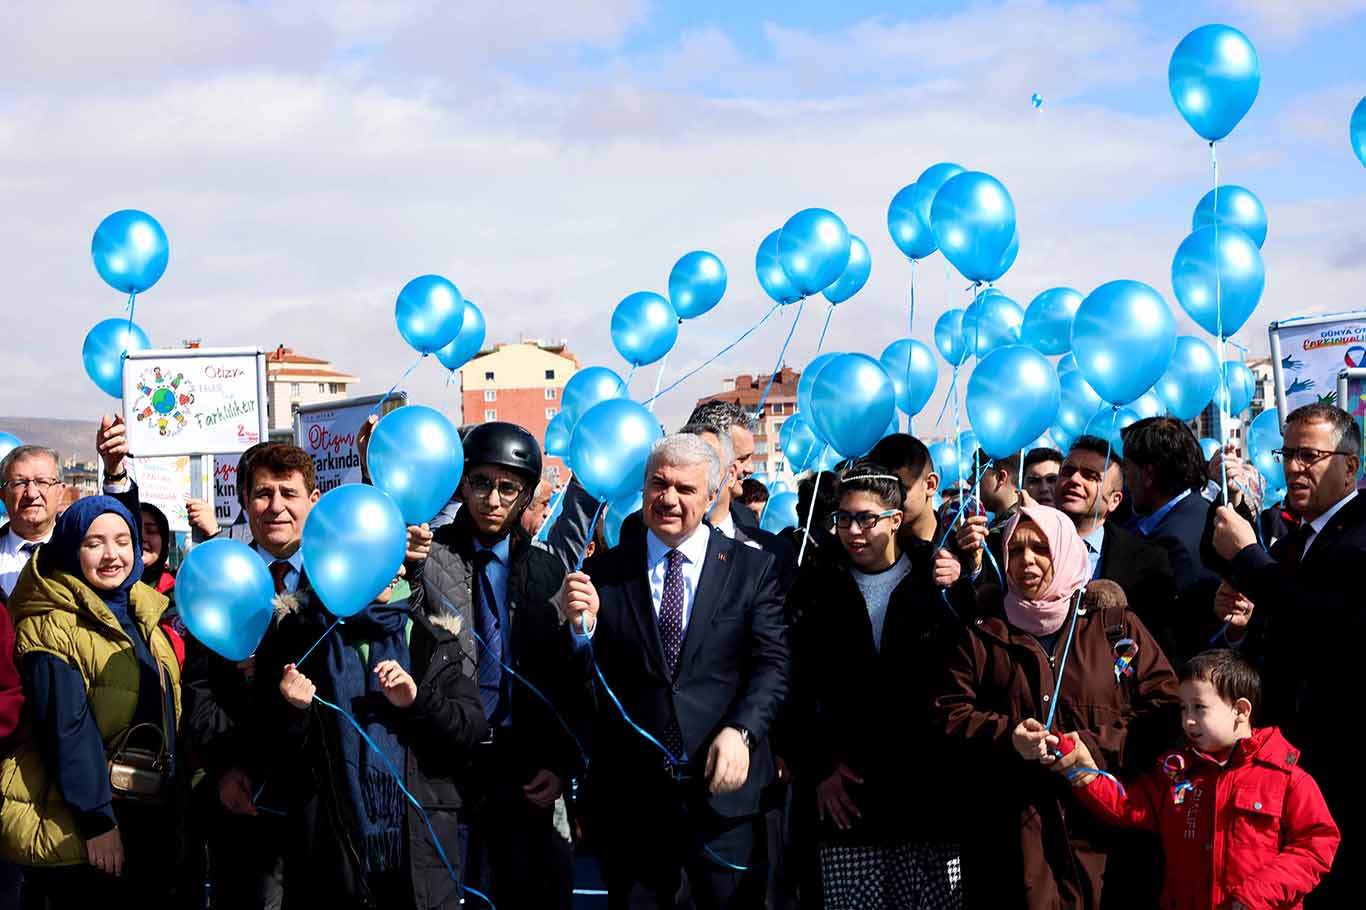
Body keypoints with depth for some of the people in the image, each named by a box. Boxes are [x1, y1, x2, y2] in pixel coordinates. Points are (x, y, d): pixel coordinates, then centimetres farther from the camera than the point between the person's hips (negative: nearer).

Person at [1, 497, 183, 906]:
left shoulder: (141, 615, 11)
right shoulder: (52, 628, -13)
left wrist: (174, 804, 12)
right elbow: (67, 729, -17)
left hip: (153, 810, 8)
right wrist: (97, 821, -20)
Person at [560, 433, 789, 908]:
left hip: (724, 785, -1)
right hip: (630, 793, 1)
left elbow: (771, 664, -5)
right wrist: (583, 624, -18)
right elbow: (586, 674, 3)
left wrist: (740, 731, -22)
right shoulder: (606, 570, 5)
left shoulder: (752, 569, 3)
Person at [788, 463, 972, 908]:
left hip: (930, 785, -1)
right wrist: (818, 770, 1)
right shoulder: (819, 589, 9)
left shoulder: (940, 581, 5)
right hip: (846, 795, 1)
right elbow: (799, 692, 8)